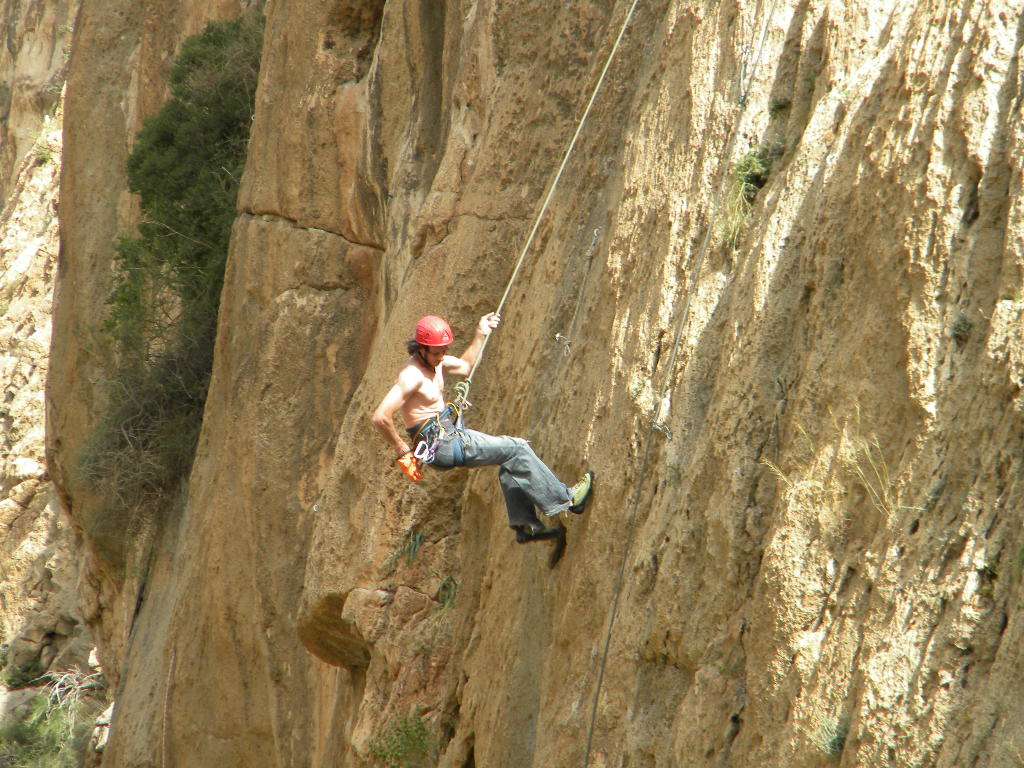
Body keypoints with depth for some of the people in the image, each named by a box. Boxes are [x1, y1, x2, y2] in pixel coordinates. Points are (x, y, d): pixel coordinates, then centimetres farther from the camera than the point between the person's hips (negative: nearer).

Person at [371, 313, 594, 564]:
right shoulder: (411, 375, -22)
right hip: (440, 444, -10)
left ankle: (525, 525, 11)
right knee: (516, 449, -7)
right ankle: (566, 498, 3)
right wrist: (403, 451, -21)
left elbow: (465, 366, 29)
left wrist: (481, 335, 21)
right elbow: (380, 417, -28)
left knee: (511, 463, 11)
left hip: (450, 435, 10)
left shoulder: (435, 360, 7)